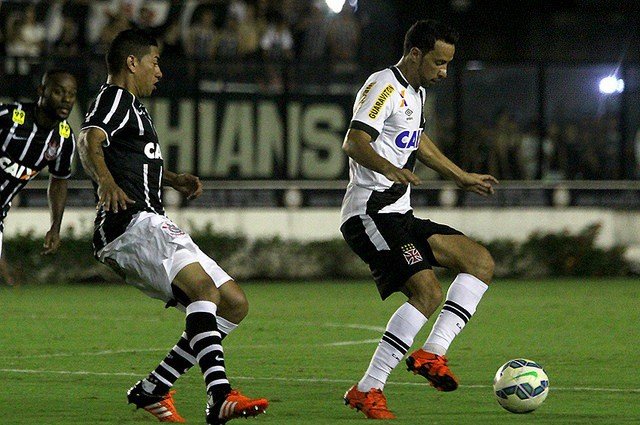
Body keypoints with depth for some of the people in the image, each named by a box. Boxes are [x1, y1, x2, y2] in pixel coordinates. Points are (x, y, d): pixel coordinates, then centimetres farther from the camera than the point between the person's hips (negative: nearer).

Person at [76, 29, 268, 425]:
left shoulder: (133, 107, 30)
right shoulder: (114, 98, -1)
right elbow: (89, 141, -22)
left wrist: (175, 180, 34)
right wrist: (105, 181, -41)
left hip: (152, 225, 10)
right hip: (132, 224, -10)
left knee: (234, 304, 6)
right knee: (203, 287, -31)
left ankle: (152, 391, 5)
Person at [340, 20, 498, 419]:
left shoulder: (416, 91, 19)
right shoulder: (384, 87, -12)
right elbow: (354, 142, -25)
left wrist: (462, 176, 46)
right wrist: (390, 169, -43)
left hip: (398, 215, 10)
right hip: (371, 214, -10)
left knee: (481, 261, 4)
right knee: (428, 293, -23)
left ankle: (432, 353, -5)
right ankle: (367, 390, -22)